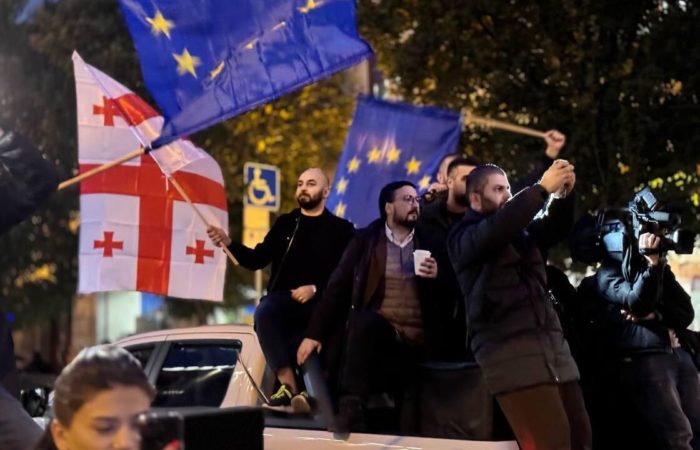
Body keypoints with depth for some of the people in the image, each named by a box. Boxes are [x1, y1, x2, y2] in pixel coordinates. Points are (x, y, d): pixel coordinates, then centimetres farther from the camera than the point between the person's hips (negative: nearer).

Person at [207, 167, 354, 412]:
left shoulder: (341, 229, 11)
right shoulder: (285, 224, 19)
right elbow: (256, 260, 13)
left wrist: (315, 289, -15)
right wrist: (229, 243, -3)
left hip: (321, 303, -2)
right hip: (284, 299, 2)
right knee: (265, 311, -34)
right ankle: (289, 386, -39)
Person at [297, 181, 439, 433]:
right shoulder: (366, 240, 7)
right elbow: (338, 286, 4)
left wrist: (437, 276, -12)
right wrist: (314, 333, -3)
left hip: (416, 340, 2)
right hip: (374, 334, -2)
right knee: (365, 320, -34)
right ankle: (351, 409, -33)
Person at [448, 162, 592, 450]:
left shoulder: (521, 232, 21)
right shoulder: (464, 237, 2)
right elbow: (496, 229, -17)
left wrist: (563, 194, -7)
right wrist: (542, 188, -17)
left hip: (553, 348, 7)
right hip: (512, 355, -7)